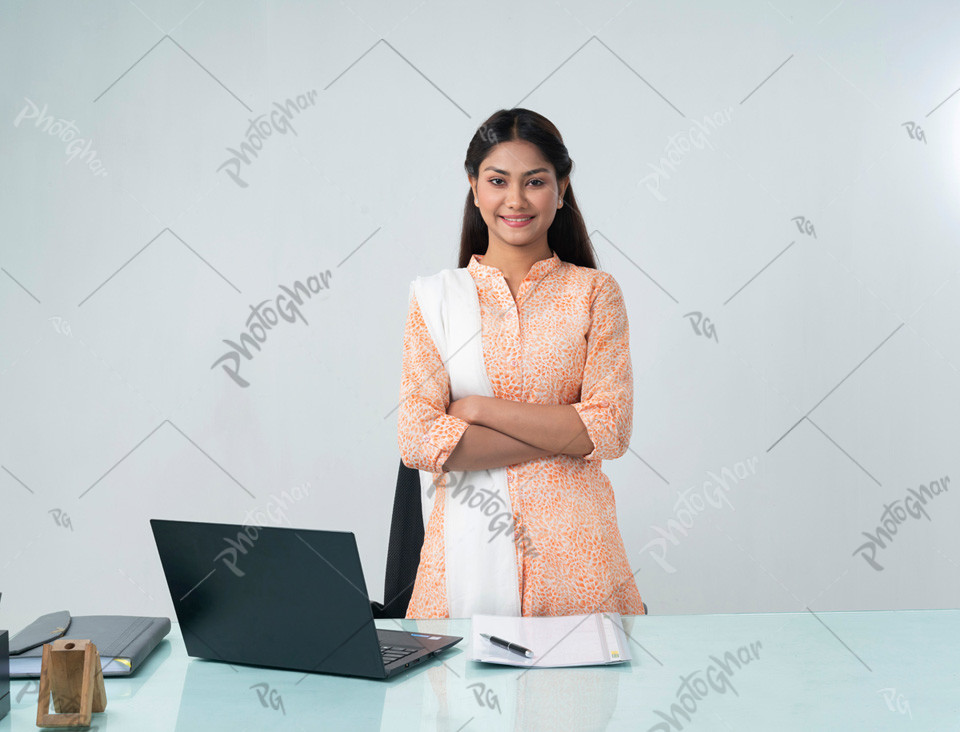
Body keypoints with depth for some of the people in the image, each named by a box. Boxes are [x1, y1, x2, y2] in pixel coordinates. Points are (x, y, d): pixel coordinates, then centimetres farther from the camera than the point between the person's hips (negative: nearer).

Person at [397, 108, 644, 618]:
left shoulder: (594, 293, 5)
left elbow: (611, 431, -5)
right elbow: (418, 440, -5)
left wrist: (479, 408, -8)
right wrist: (561, 433, -8)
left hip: (572, 540, 0)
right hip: (467, 533, 0)